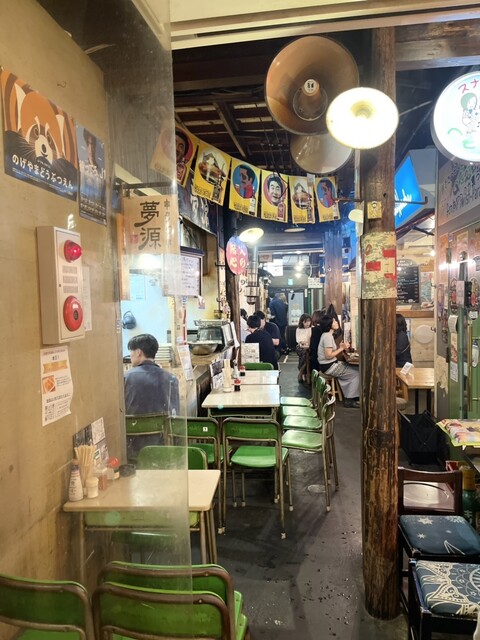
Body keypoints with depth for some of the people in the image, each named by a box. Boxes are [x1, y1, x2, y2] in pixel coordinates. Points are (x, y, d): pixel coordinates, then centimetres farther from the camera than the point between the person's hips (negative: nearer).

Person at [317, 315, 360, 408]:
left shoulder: (328, 335, 12)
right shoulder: (327, 336, -19)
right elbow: (328, 356, -23)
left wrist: (340, 347, -1)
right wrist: (341, 348, -16)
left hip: (331, 364, 10)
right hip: (329, 367, -10)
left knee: (355, 369, 11)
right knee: (356, 373, -6)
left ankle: (347, 397, 14)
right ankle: (349, 400, 3)